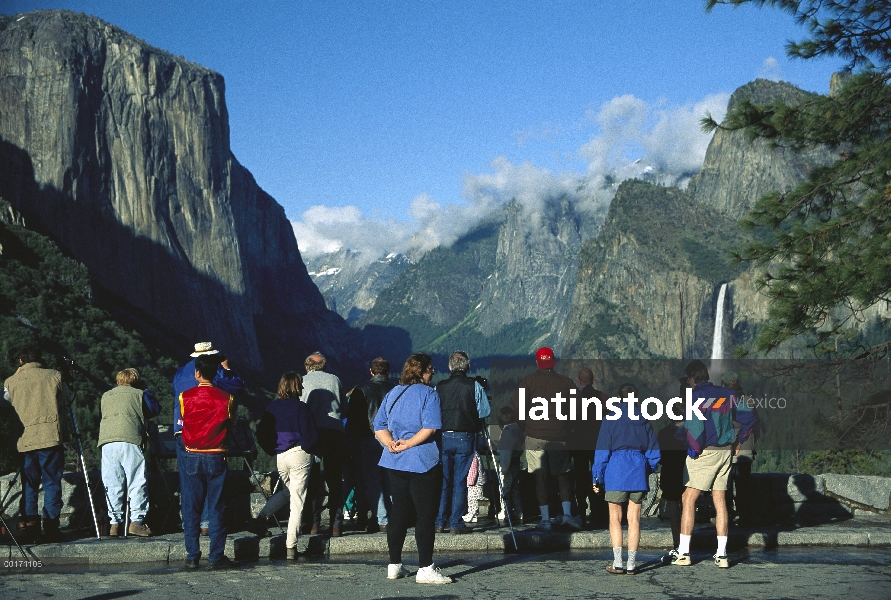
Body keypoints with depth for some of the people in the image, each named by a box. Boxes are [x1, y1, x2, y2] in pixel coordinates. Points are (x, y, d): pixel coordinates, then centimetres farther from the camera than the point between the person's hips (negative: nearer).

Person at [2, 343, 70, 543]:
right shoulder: (54, 376, 3)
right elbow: (66, 397, 19)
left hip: (25, 441, 2)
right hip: (51, 437, -2)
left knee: (29, 485, 11)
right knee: (52, 483, 1)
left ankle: (28, 523, 0)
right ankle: (51, 527, -4)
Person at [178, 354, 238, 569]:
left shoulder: (185, 397, -4)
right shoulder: (226, 398, -5)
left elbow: (182, 422, 11)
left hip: (191, 458, 0)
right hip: (217, 458, 0)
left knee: (191, 509, 7)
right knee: (216, 509, 4)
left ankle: (192, 556, 8)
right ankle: (216, 556, 4)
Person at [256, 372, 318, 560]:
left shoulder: (271, 407, 5)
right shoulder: (301, 407, -9)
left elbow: (261, 433, 6)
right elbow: (310, 435, -10)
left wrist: (272, 451, 16)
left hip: (279, 457, 4)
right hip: (298, 455, -4)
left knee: (288, 493, 27)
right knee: (297, 501, -2)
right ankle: (291, 546, -5)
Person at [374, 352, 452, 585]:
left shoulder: (392, 394, 13)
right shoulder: (428, 394, -7)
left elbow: (379, 426, 8)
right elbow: (431, 427, -20)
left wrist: (391, 443, -5)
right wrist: (408, 444, -14)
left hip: (395, 462, 7)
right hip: (423, 463, -7)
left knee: (398, 513, 13)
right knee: (425, 515, -4)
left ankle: (394, 566, 18)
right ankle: (425, 569, -6)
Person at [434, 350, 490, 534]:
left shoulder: (439, 387, 2)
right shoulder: (474, 386, -4)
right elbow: (485, 411, -3)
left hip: (443, 437, 2)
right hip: (465, 438, -2)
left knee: (442, 481, 9)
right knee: (460, 481, 2)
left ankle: (438, 522, 9)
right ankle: (456, 523, 1)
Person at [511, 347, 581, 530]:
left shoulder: (529, 381, 0)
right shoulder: (566, 382, 5)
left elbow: (517, 405, -10)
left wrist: (526, 426, 3)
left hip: (535, 436, -1)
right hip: (561, 437, 1)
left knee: (540, 477, 4)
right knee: (563, 474, 13)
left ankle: (545, 518, 2)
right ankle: (567, 513, 1)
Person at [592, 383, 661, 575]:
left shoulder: (611, 419, -1)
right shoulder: (643, 420, 8)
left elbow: (602, 450, -2)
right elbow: (653, 451, 11)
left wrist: (597, 478, 2)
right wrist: (649, 469, 26)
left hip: (616, 472, -3)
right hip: (638, 472, 3)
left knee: (615, 519, 3)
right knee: (634, 519, 5)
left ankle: (617, 563, -4)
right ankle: (631, 564, 4)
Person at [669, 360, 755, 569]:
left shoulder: (696, 397, -12)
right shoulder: (727, 394, 8)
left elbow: (695, 428, -23)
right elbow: (748, 417, 9)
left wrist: (694, 450, -9)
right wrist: (738, 441, 18)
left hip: (704, 453, -6)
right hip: (725, 452, 6)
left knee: (688, 499, 0)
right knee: (720, 500, 10)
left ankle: (683, 553, -2)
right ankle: (722, 554, 9)